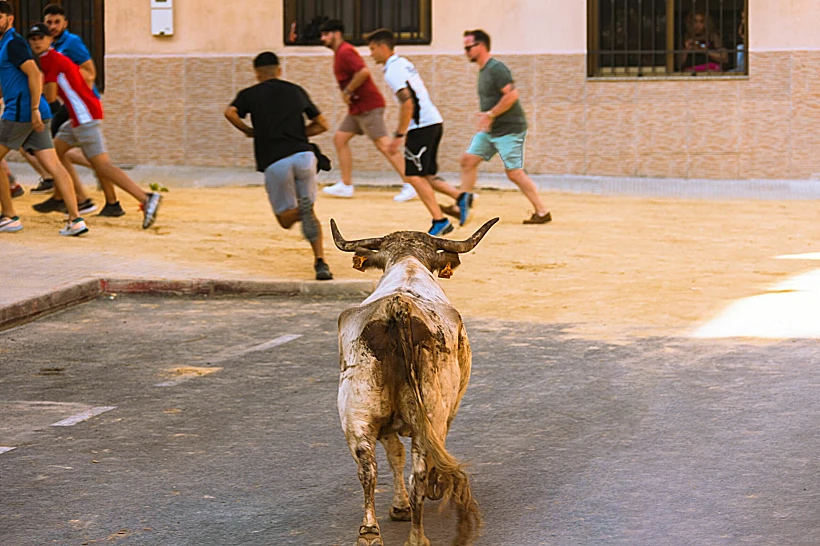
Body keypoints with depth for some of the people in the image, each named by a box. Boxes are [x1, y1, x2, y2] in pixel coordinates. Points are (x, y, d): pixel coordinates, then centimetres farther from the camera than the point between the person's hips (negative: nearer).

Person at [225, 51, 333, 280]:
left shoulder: (250, 94, 12)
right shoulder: (296, 91, 19)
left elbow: (230, 113, -8)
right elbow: (322, 125, 20)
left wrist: (248, 131, 8)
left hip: (275, 162, -2)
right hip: (303, 154, 2)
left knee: (286, 219, 14)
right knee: (308, 212, 16)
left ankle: (302, 209, -21)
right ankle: (321, 262, -4)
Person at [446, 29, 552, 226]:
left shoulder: (496, 68, -16)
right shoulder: (483, 70, 14)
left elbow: (512, 94, -26)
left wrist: (490, 115, -22)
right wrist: (485, 119, 17)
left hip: (510, 130, -10)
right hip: (490, 130, 10)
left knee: (514, 173, -9)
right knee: (468, 160, 5)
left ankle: (542, 213, 1)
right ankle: (461, 208, 11)